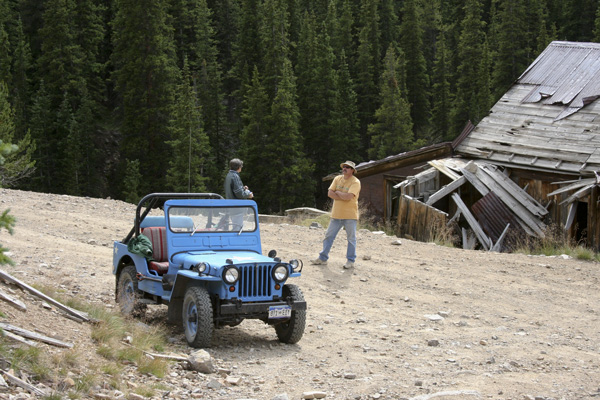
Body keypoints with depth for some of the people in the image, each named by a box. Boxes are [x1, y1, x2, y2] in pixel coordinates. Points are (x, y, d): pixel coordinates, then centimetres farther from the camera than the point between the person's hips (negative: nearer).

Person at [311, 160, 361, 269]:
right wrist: (343, 197, -12)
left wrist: (337, 192, -7)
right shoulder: (337, 179, 9)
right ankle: (323, 258, 16)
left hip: (350, 215, -5)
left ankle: (351, 261, 10)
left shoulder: (355, 182, -9)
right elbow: (330, 193, -1)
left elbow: (348, 197, -23)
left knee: (351, 238, 2)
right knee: (329, 236, 8)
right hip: (336, 214, 5)